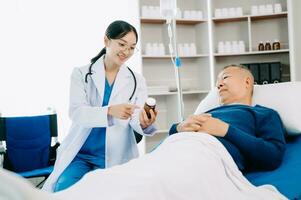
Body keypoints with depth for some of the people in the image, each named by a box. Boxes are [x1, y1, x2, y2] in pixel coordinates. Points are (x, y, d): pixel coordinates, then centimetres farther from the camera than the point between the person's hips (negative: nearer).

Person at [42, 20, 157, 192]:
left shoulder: (137, 81, 6)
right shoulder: (81, 74, 2)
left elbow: (134, 120, -4)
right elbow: (75, 112, -13)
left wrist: (144, 123, -30)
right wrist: (110, 111, -33)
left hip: (115, 157, 1)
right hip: (80, 154, 0)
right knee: (65, 189, -23)